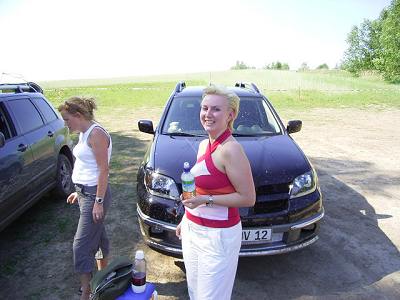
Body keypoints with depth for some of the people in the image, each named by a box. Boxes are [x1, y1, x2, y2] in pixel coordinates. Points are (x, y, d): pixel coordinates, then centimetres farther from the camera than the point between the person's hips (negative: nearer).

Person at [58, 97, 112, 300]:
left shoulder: (96, 134, -19)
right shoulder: (84, 133, 10)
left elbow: (103, 170, -21)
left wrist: (98, 201, -20)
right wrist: (79, 192, 17)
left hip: (94, 194, -9)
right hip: (85, 192, 9)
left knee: (81, 245, -1)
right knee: (97, 236, 21)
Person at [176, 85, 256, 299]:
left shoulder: (231, 149, -20)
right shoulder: (203, 145, 6)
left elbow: (248, 198, -19)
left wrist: (207, 200, -23)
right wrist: (185, 220, 20)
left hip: (218, 236, -8)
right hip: (192, 230, 8)